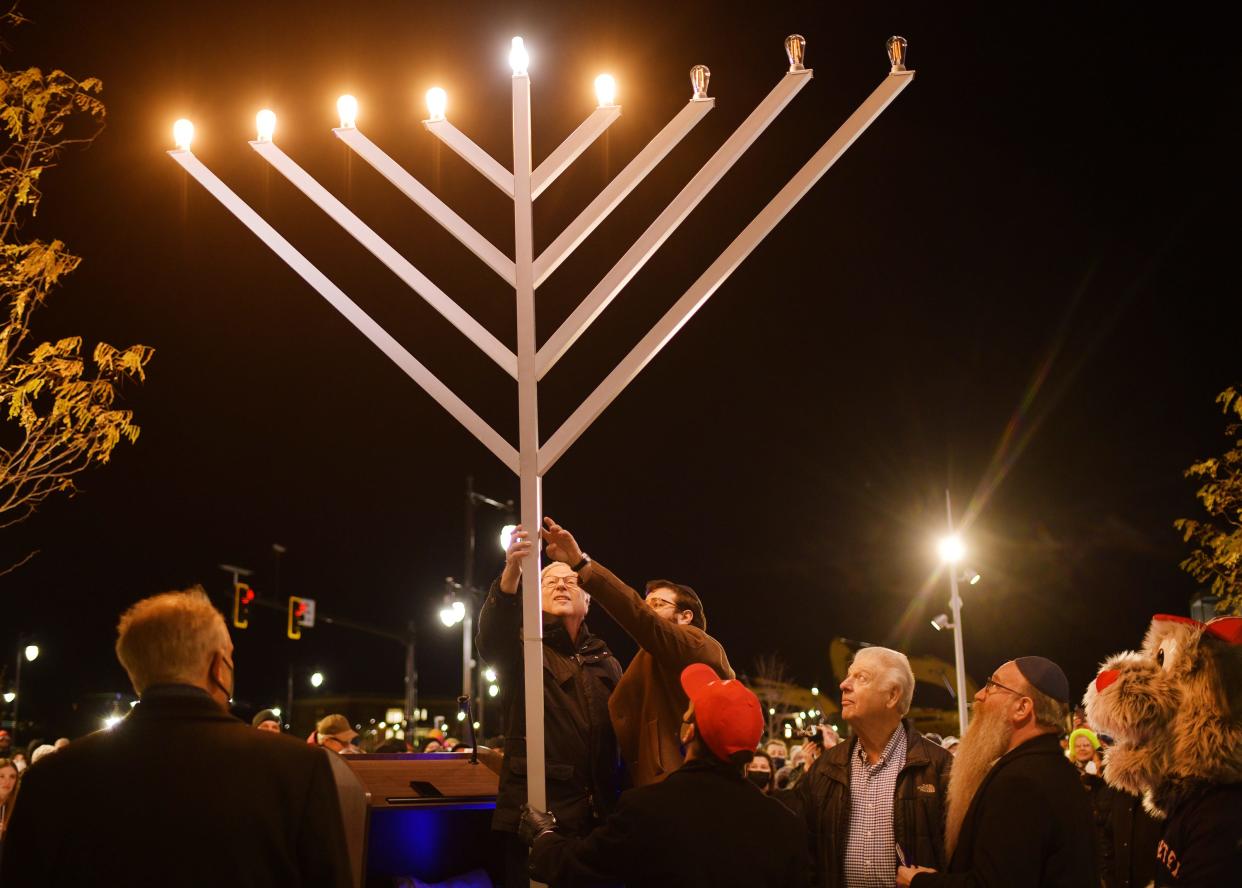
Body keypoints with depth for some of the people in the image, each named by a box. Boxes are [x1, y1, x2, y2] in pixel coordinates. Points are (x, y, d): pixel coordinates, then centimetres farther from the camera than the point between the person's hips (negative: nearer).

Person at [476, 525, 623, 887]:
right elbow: (491, 633, -21)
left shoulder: (605, 661, 17)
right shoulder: (522, 649, 4)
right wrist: (511, 573, -39)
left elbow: (625, 736, 12)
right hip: (536, 814, -4)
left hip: (598, 816, 4)